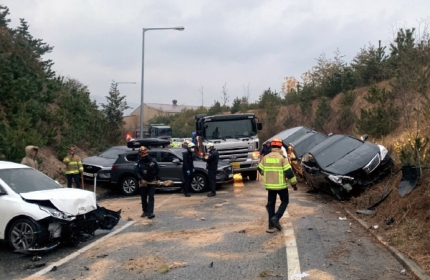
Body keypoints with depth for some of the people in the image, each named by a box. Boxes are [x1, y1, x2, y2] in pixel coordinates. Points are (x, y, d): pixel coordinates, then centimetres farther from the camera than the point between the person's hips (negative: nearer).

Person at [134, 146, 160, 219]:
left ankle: (150, 212, -13)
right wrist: (141, 179, -25)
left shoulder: (153, 161, -3)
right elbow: (136, 171, -12)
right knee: (143, 198, 9)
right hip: (143, 183, 1)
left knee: (151, 197, -8)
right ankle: (145, 211, 22)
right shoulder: (139, 163, -5)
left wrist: (158, 179, -2)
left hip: (152, 182, -1)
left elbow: (157, 170, 4)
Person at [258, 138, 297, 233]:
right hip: (281, 185, -4)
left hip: (270, 185, 4)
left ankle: (271, 226, 10)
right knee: (284, 201, 17)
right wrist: (294, 183, -2)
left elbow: (260, 170, 12)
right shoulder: (282, 158, -12)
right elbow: (289, 172, -14)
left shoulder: (265, 157, 1)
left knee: (271, 204, 13)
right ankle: (276, 218, -3)